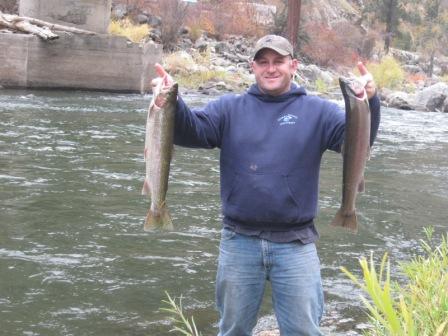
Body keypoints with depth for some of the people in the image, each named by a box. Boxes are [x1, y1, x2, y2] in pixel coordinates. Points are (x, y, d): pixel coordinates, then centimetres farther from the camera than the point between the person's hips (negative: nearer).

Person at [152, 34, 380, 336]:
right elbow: (192, 131, -7)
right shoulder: (229, 108, 5)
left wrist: (369, 103, -30)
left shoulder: (317, 111, 3)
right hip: (239, 242, 1)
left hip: (295, 244, -1)